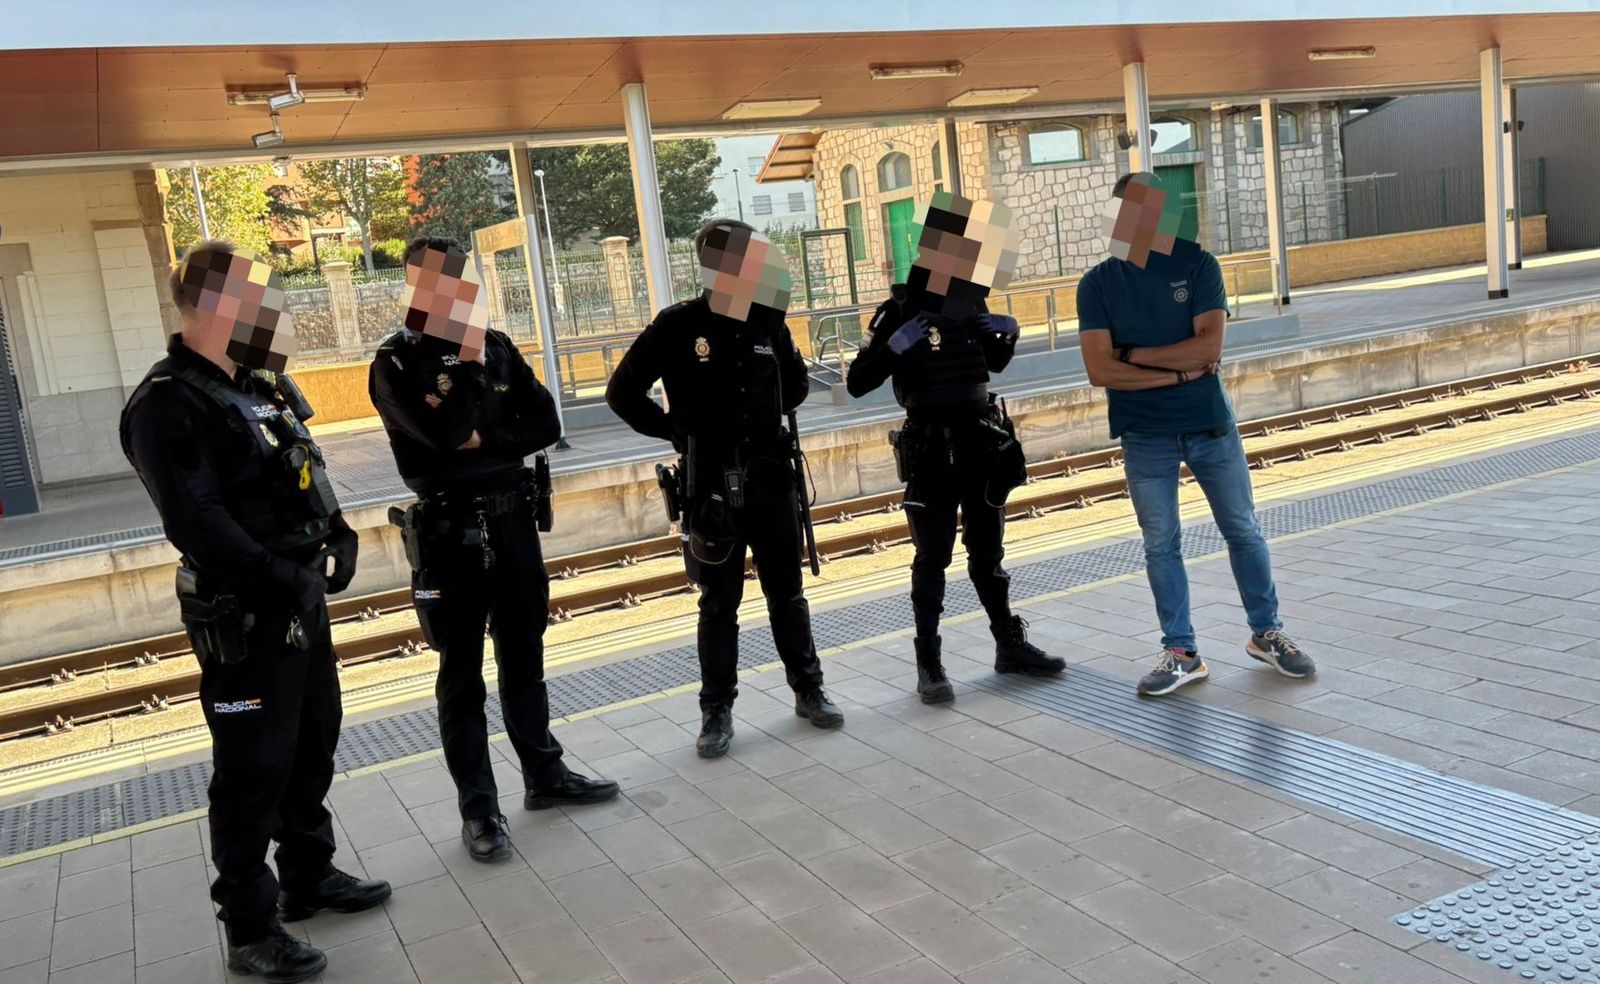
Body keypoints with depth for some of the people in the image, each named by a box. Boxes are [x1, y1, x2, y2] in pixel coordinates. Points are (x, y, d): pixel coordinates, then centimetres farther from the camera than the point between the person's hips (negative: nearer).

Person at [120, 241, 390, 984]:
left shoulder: (261, 387, 13)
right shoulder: (168, 403, -16)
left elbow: (303, 474, 20)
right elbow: (194, 519, -25)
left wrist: (336, 531, 4)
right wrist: (276, 576, -25)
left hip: (300, 601, 9)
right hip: (242, 615, -9)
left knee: (314, 743, 19)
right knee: (254, 767, -2)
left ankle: (308, 875, 36)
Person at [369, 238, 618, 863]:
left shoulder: (497, 348, 6)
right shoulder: (396, 364, -9)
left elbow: (545, 424, 0)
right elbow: (445, 431, -24)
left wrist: (486, 441, -13)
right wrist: (468, 361, -15)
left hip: (513, 521, 5)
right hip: (450, 535, -5)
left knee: (524, 658, 16)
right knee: (462, 676, 4)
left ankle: (544, 775, 29)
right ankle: (478, 809, 12)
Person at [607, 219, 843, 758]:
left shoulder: (769, 323, 2)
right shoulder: (677, 326, -9)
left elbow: (794, 389, 18)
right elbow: (623, 392, -2)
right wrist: (674, 428, -2)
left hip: (770, 478, 3)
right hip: (711, 485, -3)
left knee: (787, 593, 13)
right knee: (719, 603, 7)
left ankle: (808, 690, 27)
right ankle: (717, 710, 18)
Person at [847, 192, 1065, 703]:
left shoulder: (970, 304, 4)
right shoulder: (900, 312, -12)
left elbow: (995, 363, 20)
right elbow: (856, 383, -16)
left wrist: (1008, 331, 0)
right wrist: (895, 346, -30)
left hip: (982, 446, 5)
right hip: (932, 454, -5)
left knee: (987, 552, 16)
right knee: (932, 559, 2)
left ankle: (1010, 645, 27)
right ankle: (929, 663, 11)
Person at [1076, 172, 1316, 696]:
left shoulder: (1198, 266, -3)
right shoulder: (1097, 285, -3)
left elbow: (1209, 344, -15)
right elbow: (1100, 370, -13)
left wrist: (1134, 353, -13)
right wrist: (1179, 371, -14)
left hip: (1210, 424, 0)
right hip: (1146, 437, 0)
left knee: (1243, 530, 9)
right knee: (1160, 545, 5)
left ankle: (1266, 633, 26)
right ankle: (1181, 653, 17)